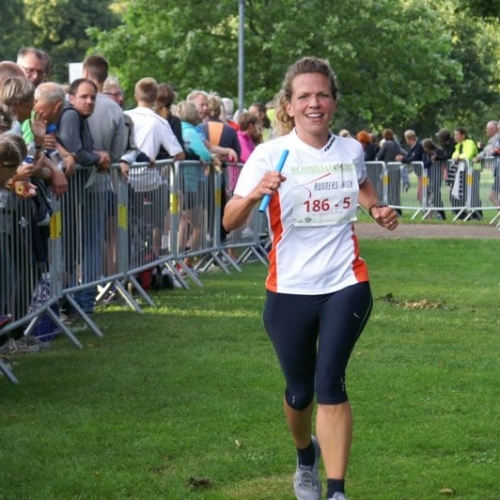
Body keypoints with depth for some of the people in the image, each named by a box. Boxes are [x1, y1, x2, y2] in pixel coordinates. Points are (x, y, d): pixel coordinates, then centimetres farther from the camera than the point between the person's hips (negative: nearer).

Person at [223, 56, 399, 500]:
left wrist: (377, 208, 5)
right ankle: (306, 460, 45)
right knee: (300, 392, 13)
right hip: (290, 291, 0)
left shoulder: (351, 150, 1)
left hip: (346, 286, 1)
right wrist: (254, 194, -36)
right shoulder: (270, 155, -9)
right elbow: (229, 222, -16)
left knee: (329, 382, -16)